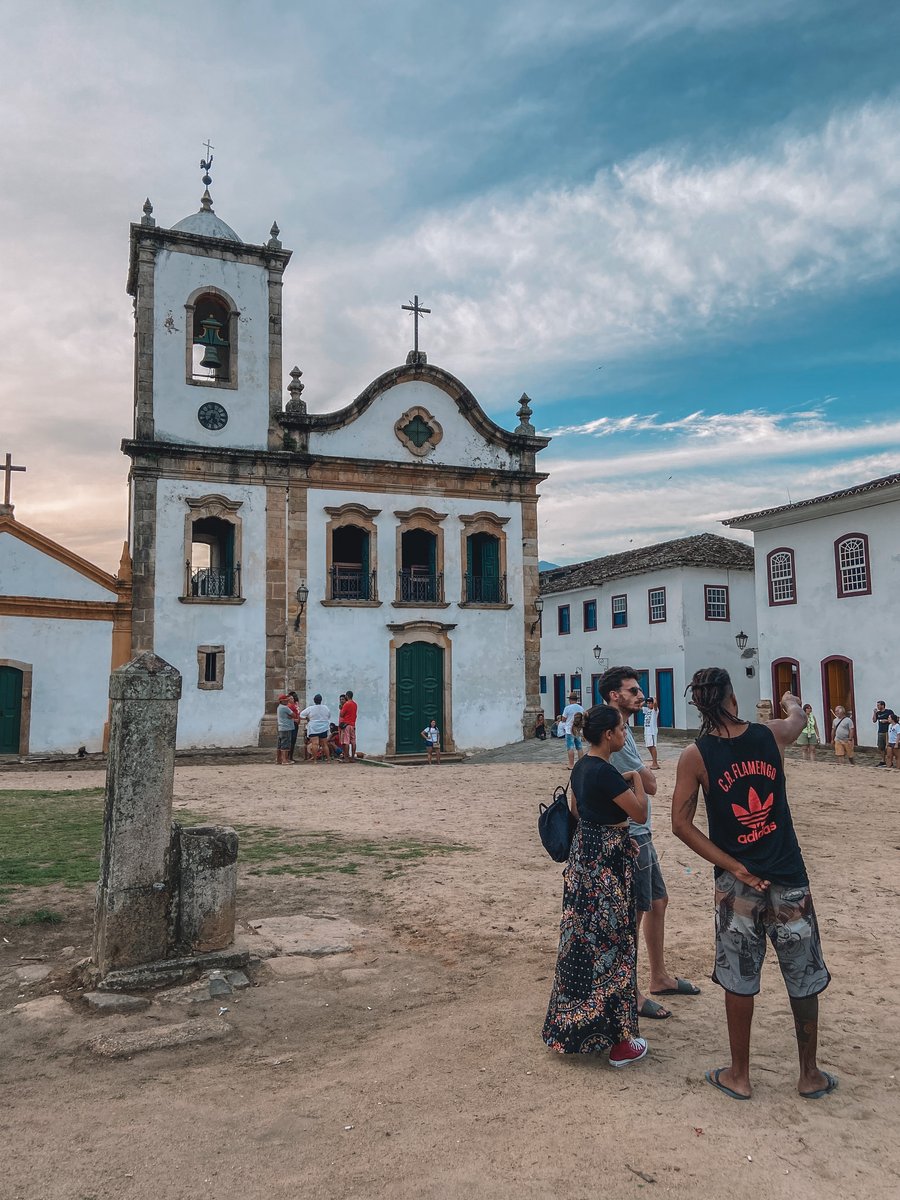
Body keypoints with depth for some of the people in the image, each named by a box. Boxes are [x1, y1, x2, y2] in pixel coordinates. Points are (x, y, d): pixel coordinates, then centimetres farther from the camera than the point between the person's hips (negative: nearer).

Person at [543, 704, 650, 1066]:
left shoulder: (581, 767, 6)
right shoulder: (606, 772, -22)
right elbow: (640, 813, -15)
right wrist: (637, 778, 1)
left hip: (582, 855, 9)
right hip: (607, 862, -9)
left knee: (581, 939, 18)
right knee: (610, 944, 1)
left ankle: (572, 1026, 32)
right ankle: (618, 1039, 13)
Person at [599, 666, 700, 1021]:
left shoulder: (620, 730, 11)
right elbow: (650, 784, -18)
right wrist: (646, 773, 3)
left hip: (639, 833, 10)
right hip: (628, 836, -10)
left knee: (658, 902, 20)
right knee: (633, 913, 0)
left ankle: (660, 978, 35)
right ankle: (629, 994, 13)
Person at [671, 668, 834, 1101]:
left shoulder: (695, 756, -9)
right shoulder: (770, 735, -5)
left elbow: (681, 824, -10)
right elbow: (798, 715, 20)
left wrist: (734, 868, -8)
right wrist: (789, 699, 43)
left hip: (736, 884, -1)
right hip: (788, 880, 1)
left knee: (739, 982, 13)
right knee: (804, 981, 17)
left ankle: (739, 1075, 27)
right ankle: (810, 1076, 32)